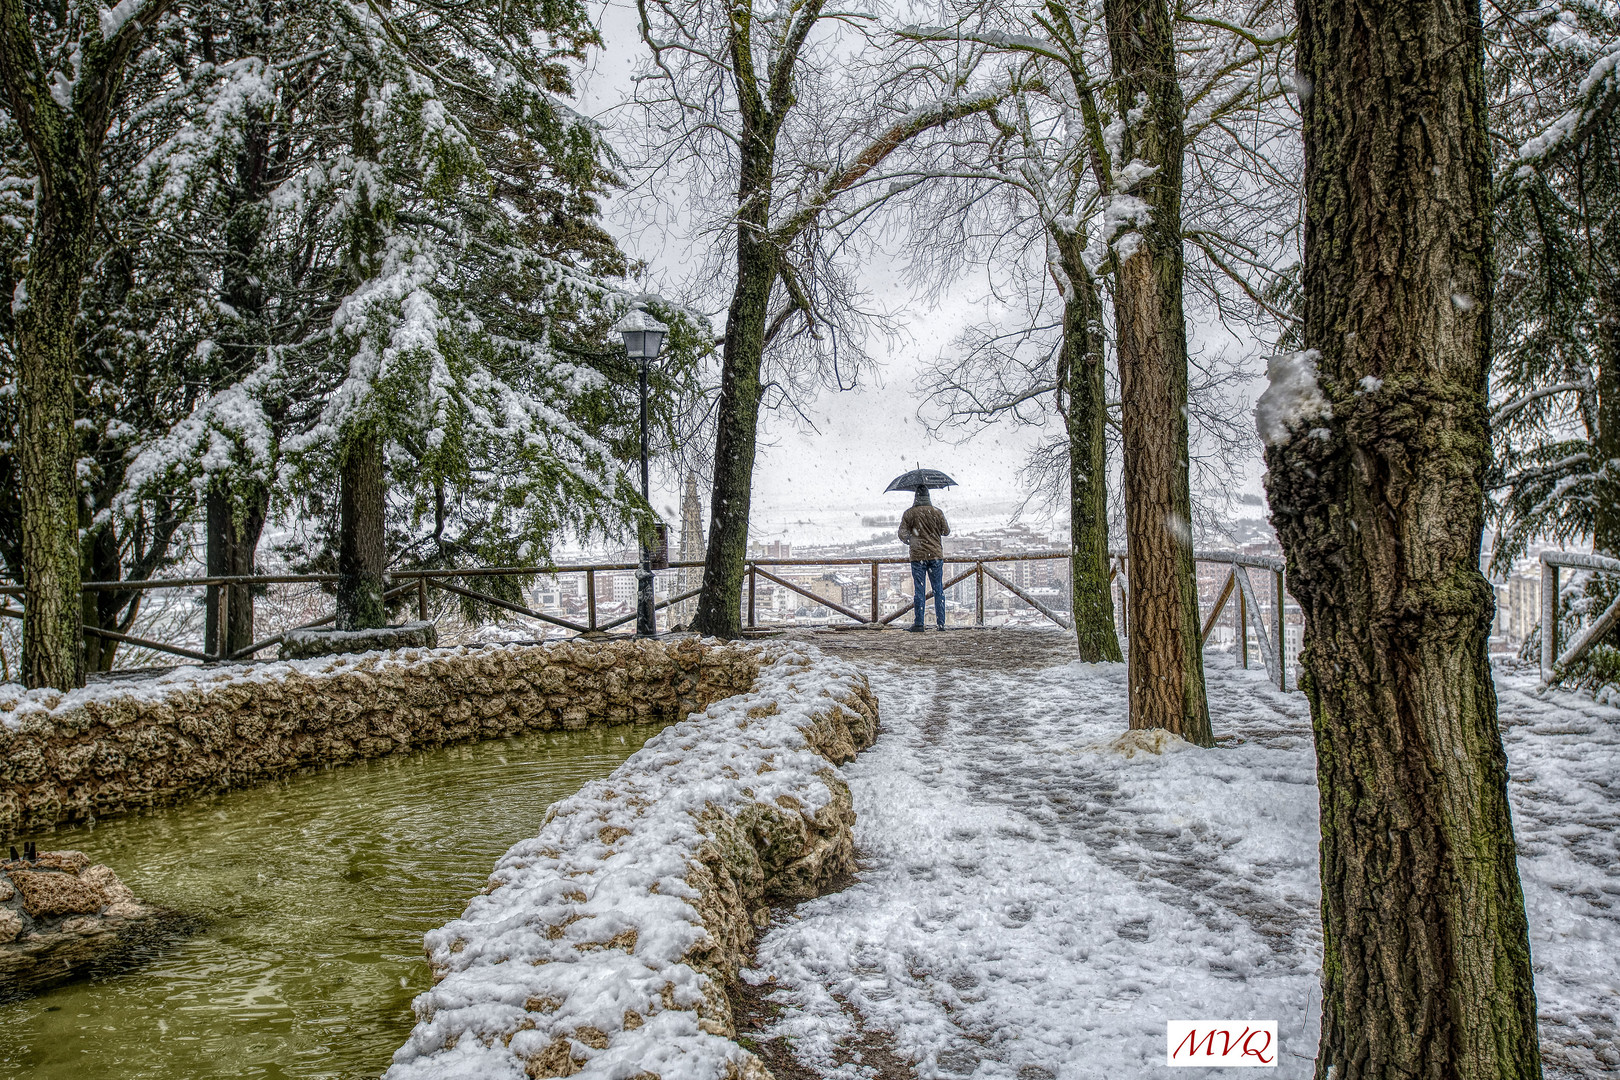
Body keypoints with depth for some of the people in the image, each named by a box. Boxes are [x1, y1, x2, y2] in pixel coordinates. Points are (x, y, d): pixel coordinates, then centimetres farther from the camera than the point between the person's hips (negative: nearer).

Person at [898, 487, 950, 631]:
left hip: (917, 556, -1)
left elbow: (902, 534, -4)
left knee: (919, 590, 1)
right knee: (938, 590, 7)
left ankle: (918, 624, 0)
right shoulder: (937, 512, 1)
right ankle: (941, 623, 7)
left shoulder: (910, 513, -2)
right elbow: (946, 531, 7)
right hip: (936, 554, 1)